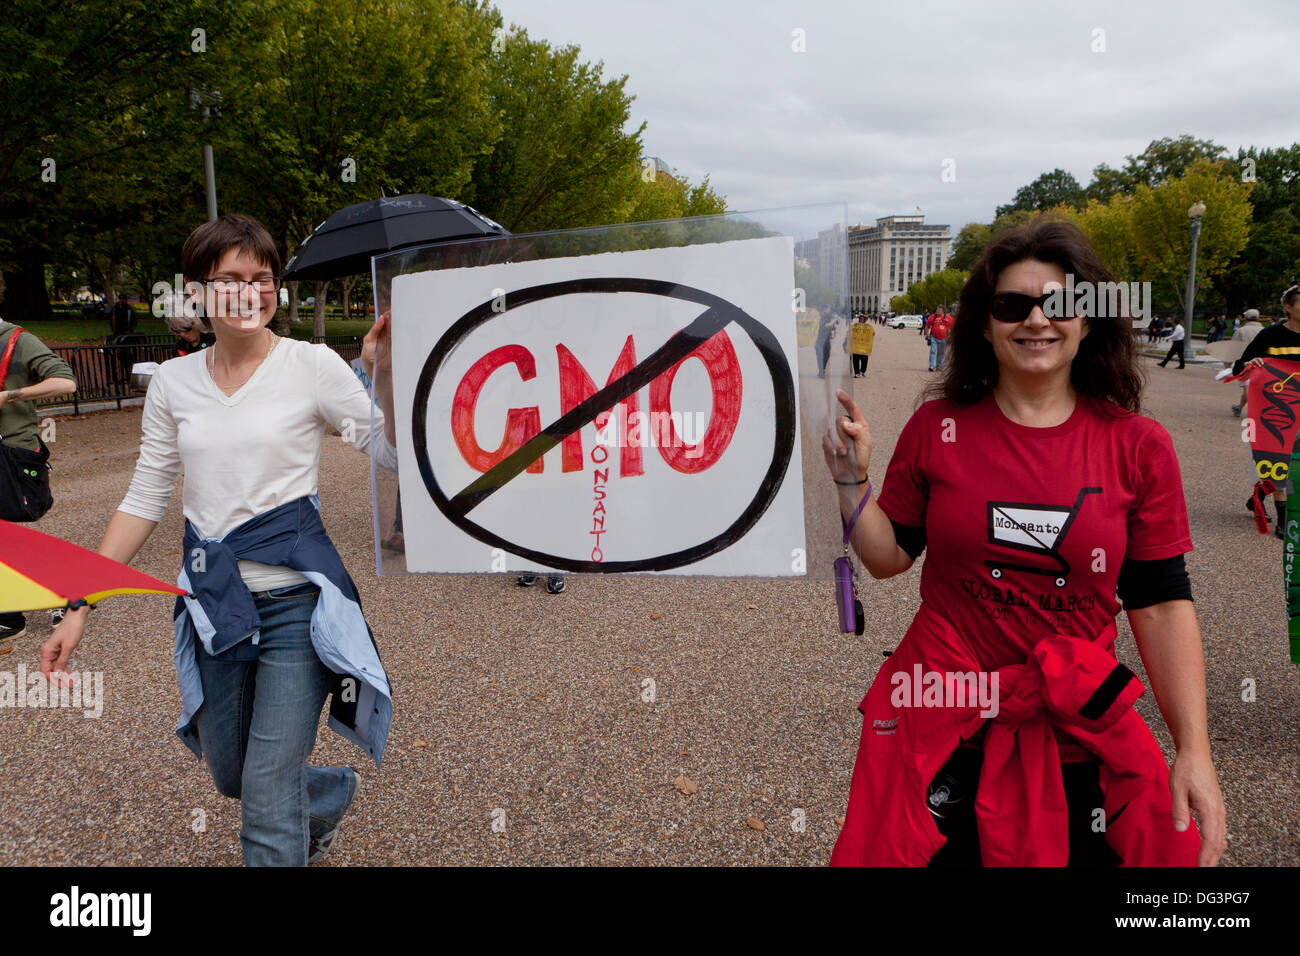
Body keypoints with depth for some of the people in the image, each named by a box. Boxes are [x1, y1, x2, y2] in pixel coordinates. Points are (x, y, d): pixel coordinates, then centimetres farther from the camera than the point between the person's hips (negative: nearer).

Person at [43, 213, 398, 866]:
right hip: (211, 599, 5)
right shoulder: (173, 382, 5)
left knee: (269, 809, -4)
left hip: (294, 599, -5)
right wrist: (81, 603, 6)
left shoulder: (311, 365, -7)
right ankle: (334, 793, 52)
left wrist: (385, 377, -23)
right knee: (232, 778, 21)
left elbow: (392, 456, -7)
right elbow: (145, 499, 9)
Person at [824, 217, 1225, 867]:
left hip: (1081, 729, 1)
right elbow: (889, 557, 4)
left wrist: (1194, 751, -6)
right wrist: (852, 479, -11)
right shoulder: (937, 428, -3)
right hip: (942, 719, 0)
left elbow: (1161, 603, -2)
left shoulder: (1138, 448, -3)